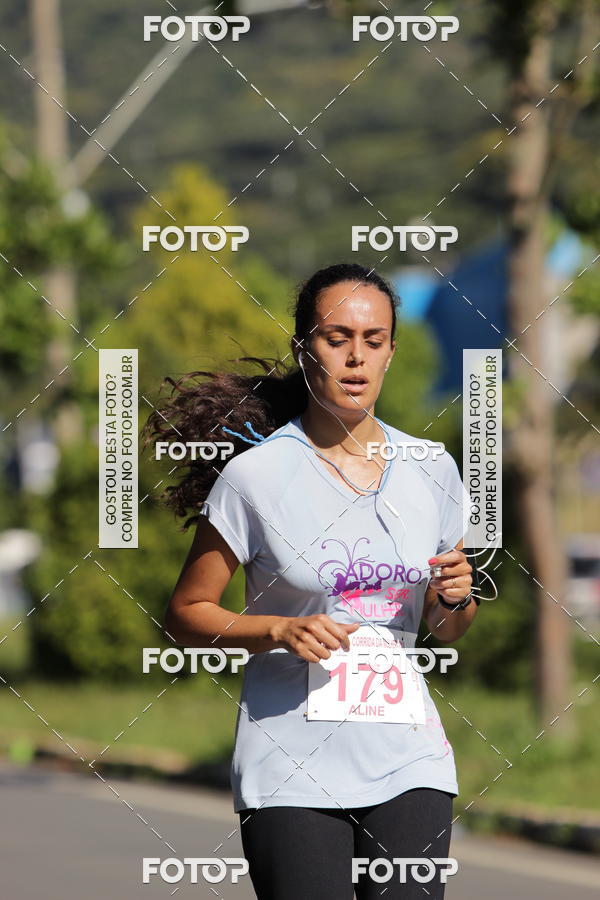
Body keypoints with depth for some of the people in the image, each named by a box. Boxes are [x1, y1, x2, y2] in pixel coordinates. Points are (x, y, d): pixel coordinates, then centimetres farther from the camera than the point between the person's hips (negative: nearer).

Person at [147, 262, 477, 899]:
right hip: (292, 769, -3)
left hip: (409, 765, 3)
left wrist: (456, 597, -4)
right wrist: (279, 631, -17)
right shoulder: (256, 475, -6)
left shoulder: (431, 470, 7)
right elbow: (186, 614, -1)